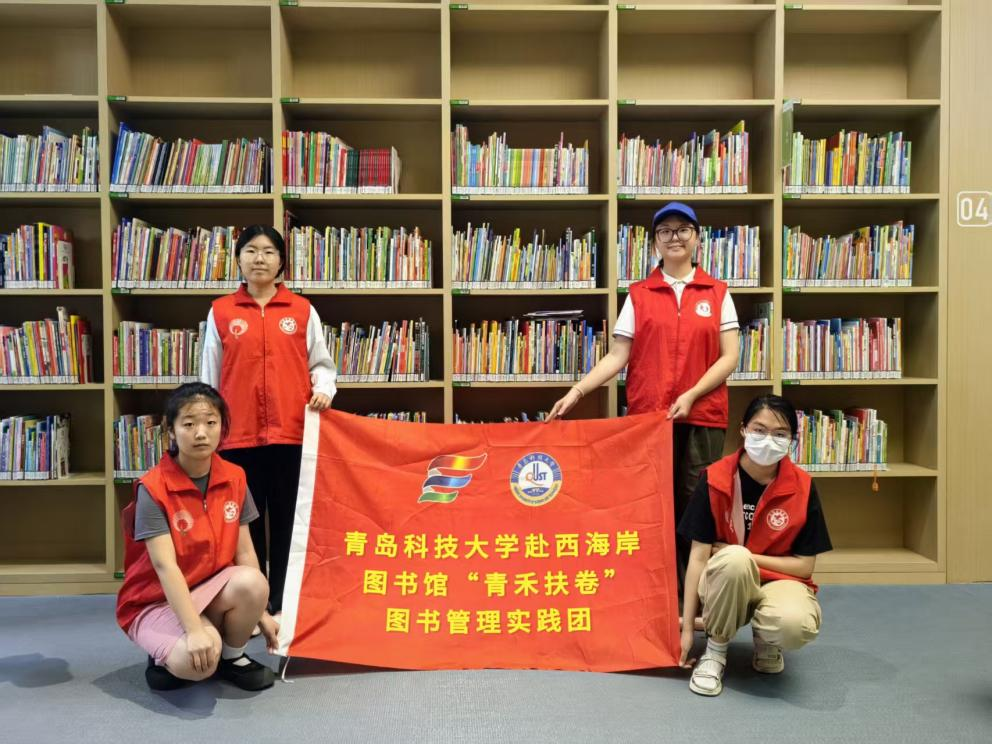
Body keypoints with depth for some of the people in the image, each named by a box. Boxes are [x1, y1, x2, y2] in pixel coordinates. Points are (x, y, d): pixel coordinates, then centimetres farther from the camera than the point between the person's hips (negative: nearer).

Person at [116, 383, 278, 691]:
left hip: (210, 590, 5)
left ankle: (233, 657, 0)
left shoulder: (234, 479, -6)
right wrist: (194, 629, -34)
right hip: (156, 600, -4)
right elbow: (164, 565, -26)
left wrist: (260, 612, -2)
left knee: (252, 583, -29)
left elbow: (244, 551, -3)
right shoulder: (153, 489, -20)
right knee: (195, 661, -33)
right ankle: (166, 655, 5)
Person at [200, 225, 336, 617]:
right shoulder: (221, 311, 7)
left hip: (290, 432, 0)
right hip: (239, 435, 1)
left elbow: (321, 363, 10)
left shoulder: (302, 310, 6)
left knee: (287, 522, 6)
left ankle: (282, 606, 16)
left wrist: (323, 389, -11)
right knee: (245, 523, 7)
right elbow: (209, 379, 10)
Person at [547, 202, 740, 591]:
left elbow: (729, 357, 2)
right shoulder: (638, 294, 7)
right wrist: (577, 390, -11)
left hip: (703, 416, 0)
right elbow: (617, 357, 2)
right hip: (648, 416, 0)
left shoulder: (718, 293, 8)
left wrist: (691, 395, -12)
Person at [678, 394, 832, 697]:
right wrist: (687, 627, -12)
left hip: (779, 580, 1)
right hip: (725, 581, 0)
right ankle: (715, 649, -10)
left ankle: (765, 638, 5)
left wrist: (745, 557, -15)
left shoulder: (802, 487, -9)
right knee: (734, 559, -37)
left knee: (796, 625, -35)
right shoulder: (714, 479, -12)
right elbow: (698, 556, -11)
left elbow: (805, 565, -5)